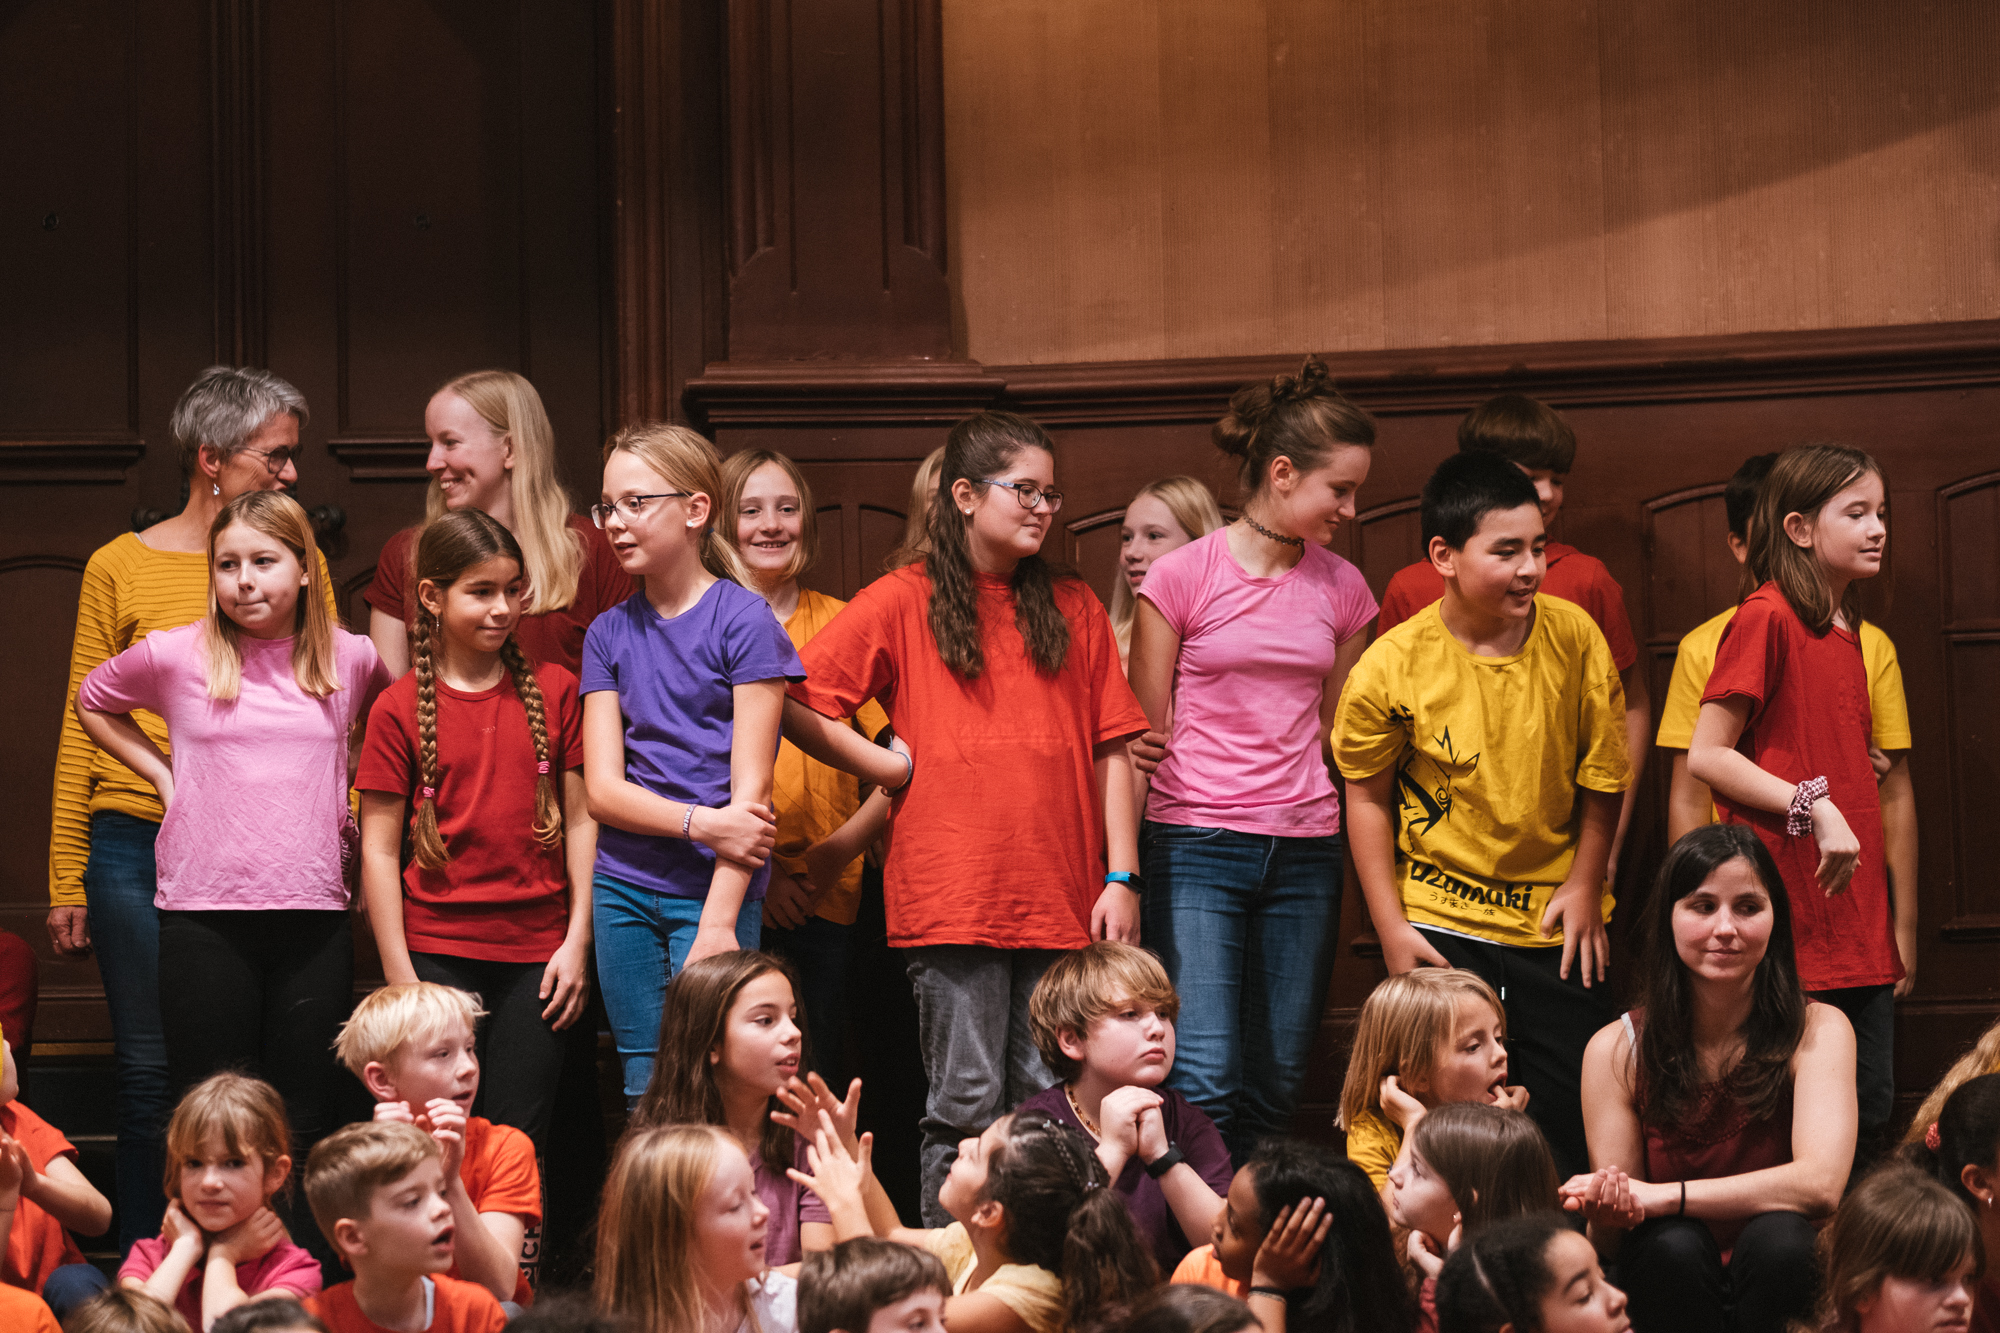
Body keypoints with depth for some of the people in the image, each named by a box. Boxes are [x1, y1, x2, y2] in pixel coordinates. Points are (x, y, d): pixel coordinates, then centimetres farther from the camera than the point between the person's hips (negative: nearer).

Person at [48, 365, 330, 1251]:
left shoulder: (298, 560, 10)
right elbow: (83, 730, 7)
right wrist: (67, 884, 4)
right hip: (138, 848, -1)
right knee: (152, 1076, 1)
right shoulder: (121, 568, 4)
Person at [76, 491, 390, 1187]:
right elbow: (93, 703, 19)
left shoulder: (351, 658, 5)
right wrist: (162, 773, 9)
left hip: (314, 918, 1)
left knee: (303, 1127, 3)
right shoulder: (177, 656, 0)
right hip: (206, 919, -1)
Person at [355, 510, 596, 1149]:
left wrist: (578, 939, 1)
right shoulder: (400, 708, 0)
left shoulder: (554, 690, 6)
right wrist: (400, 975, -5)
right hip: (437, 950, -1)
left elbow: (581, 819, 7)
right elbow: (379, 849, 0)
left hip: (537, 952, 1)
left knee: (519, 1138, 1)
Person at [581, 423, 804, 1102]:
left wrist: (717, 921, -15)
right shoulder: (609, 633, 9)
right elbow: (603, 789, 2)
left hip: (715, 890, -5)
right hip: (624, 891, 5)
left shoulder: (743, 620, -5)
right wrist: (700, 822, -16)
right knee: (645, 1090, 5)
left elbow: (750, 790, -9)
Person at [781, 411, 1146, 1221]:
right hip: (951, 898, -3)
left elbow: (1111, 752, 11)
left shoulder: (1073, 607, 14)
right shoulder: (903, 602, 5)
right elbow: (791, 704, 2)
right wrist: (885, 766, 0)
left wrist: (1121, 877, 3)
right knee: (967, 1106, -3)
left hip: (1060, 899, 3)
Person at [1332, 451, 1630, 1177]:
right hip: (1441, 921, -2)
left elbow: (1602, 774, 3)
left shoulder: (1573, 636, -9)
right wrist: (1392, 928, -3)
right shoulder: (1391, 668, -13)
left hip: (1557, 925, 2)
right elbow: (1367, 797, 0)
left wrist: (1585, 885, 0)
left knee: (1580, 1129, 4)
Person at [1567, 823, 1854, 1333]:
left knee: (1777, 1238, -33)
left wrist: (1657, 1197, -28)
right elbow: (1609, 1239, -3)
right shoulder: (1616, 1050, -3)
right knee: (1673, 1245, -32)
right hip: (1670, 1289, 0)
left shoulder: (1818, 1031, -5)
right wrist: (1605, 1216, -30)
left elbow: (1820, 1183, -22)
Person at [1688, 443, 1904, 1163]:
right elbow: (1705, 756, -14)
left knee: (1870, 1112, 8)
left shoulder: (1849, 632, 15)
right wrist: (1814, 805, -19)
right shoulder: (1765, 618, -9)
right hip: (1790, 915, -8)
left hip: (1855, 914, 8)